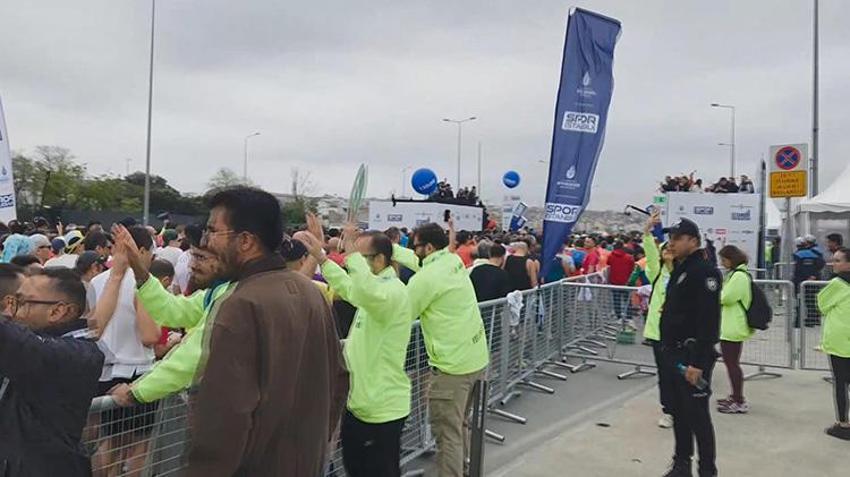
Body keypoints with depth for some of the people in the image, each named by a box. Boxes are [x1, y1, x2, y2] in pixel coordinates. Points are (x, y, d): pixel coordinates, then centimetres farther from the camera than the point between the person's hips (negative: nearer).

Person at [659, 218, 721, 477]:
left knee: (697, 414, -1)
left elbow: (708, 320, -23)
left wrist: (698, 362, -25)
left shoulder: (704, 271, -16)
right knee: (678, 411, 16)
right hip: (673, 352, 9)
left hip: (692, 355, -9)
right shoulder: (679, 269, 14)